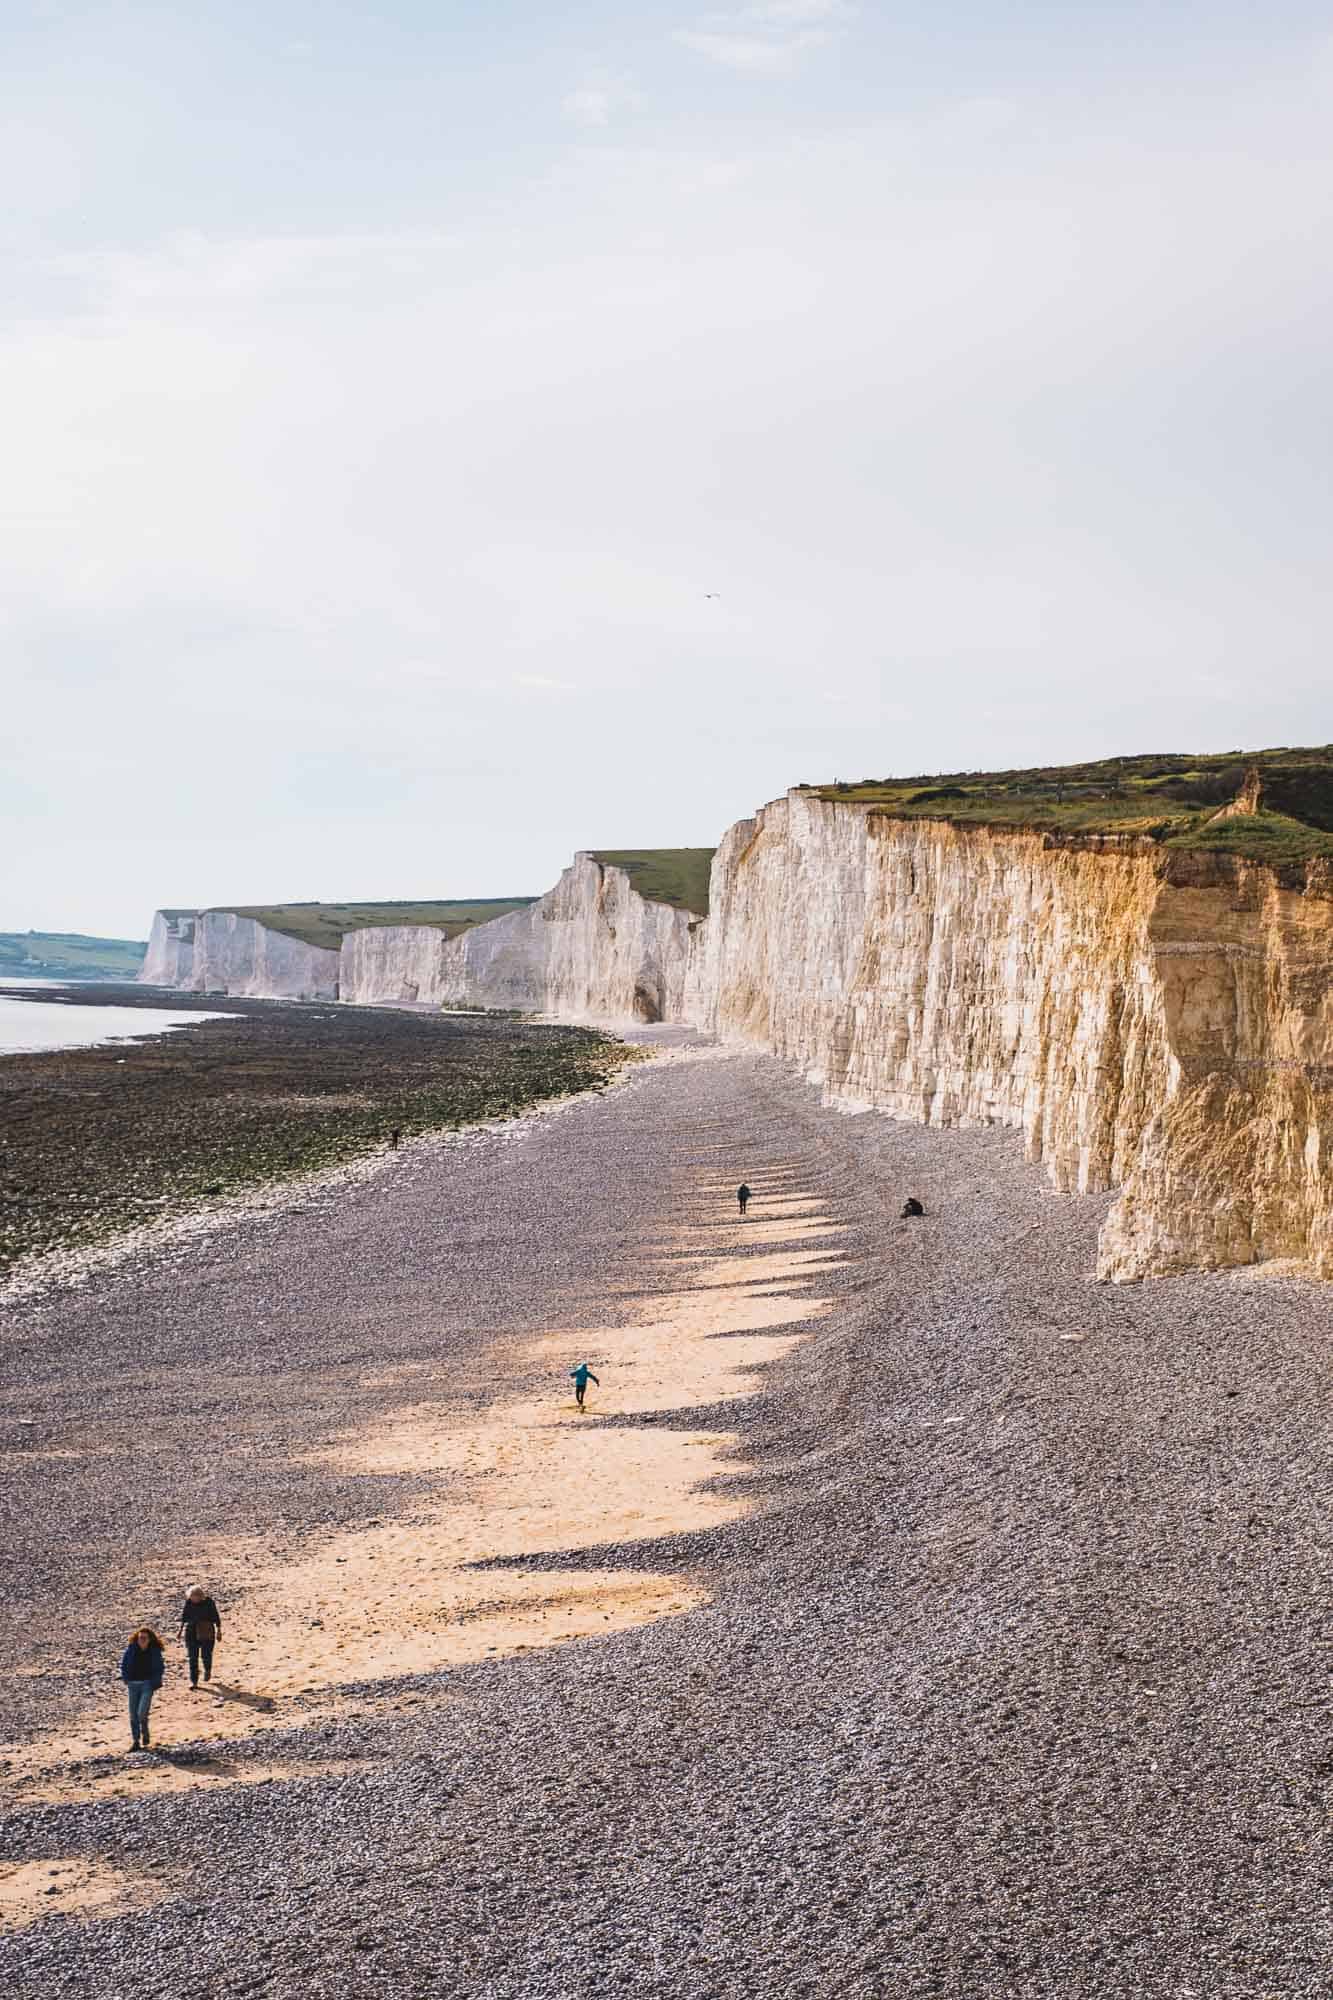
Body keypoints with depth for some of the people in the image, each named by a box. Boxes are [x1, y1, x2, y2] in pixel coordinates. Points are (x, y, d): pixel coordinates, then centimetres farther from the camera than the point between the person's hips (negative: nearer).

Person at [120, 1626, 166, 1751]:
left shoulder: (154, 1651, -4)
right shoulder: (131, 1649, -3)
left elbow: (161, 1667, 7)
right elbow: (123, 1664, 10)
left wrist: (156, 1682, -1)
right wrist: (126, 1679, 3)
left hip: (148, 1684, -2)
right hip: (133, 1685, 2)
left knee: (142, 1713, -14)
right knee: (133, 1715, 3)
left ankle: (145, 1734, 13)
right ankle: (136, 1741, 14)